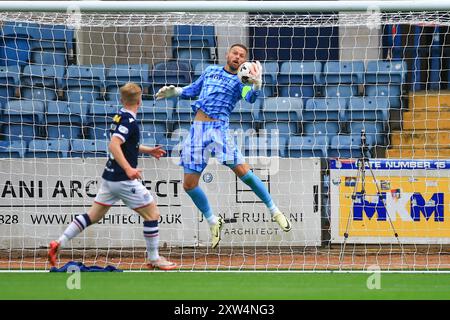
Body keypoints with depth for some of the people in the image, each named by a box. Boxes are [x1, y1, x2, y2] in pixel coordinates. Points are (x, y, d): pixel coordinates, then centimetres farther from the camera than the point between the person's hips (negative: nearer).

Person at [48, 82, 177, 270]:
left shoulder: (119, 117, 11)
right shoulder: (129, 121, -16)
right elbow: (113, 145, -29)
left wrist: (147, 150, 31)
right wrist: (128, 168, -37)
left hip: (109, 177, 9)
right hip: (124, 180, -9)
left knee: (94, 216, 13)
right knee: (152, 214, 2)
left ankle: (59, 244, 6)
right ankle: (154, 259, 6)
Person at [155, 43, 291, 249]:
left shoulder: (240, 81, 4)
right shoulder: (210, 71, 17)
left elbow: (250, 97, -17)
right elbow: (192, 90, 30)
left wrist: (256, 84, -37)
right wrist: (174, 92, 13)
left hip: (219, 128, -4)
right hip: (197, 129, 4)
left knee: (242, 171, -18)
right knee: (189, 184, 1)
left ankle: (274, 211, -4)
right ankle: (212, 222, 21)